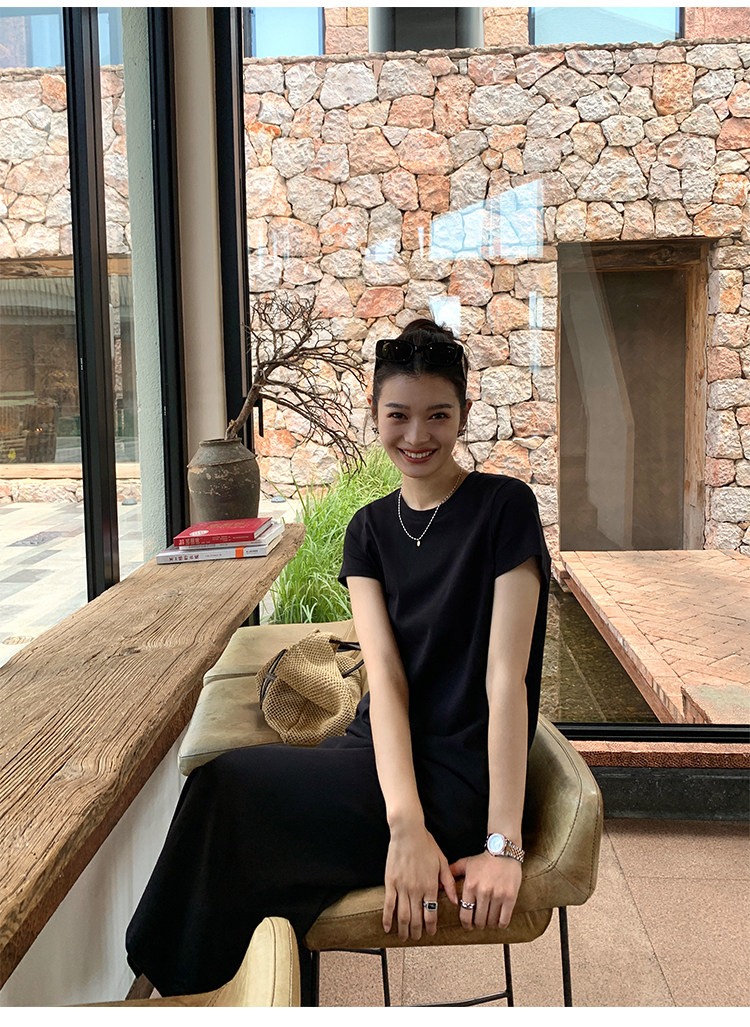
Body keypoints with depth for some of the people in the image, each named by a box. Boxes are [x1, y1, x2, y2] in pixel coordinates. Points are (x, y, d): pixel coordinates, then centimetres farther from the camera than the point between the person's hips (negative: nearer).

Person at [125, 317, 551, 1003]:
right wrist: (406, 824, -20)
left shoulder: (504, 507, -8)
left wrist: (503, 843, -19)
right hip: (383, 756, 5)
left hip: (460, 775, -5)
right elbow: (386, 677, -6)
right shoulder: (370, 528, 7)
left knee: (225, 785, -19)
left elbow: (506, 674, -14)